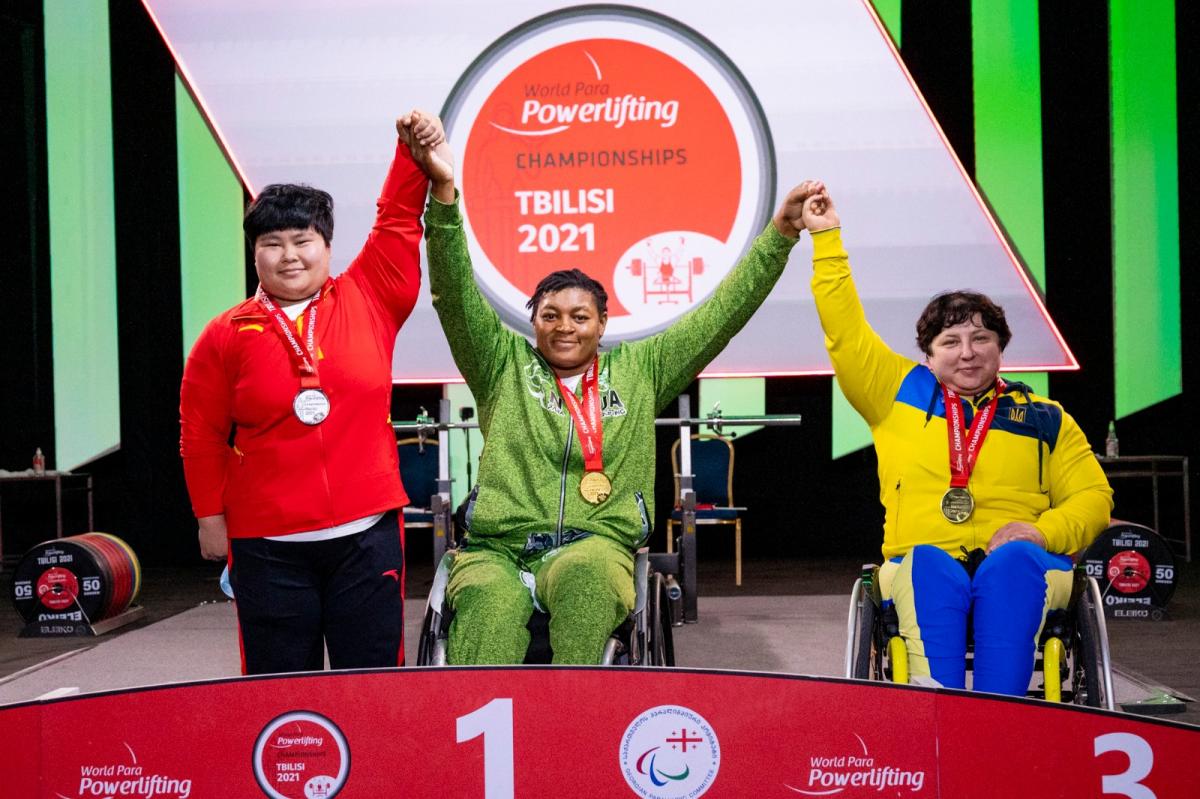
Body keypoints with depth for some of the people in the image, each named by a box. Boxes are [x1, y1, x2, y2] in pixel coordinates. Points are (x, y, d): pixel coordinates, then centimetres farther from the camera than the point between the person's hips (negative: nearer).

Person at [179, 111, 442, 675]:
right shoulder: (227, 336, 0)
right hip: (268, 547, 0)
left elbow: (398, 222, 3)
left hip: (368, 533, 1)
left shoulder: (368, 301, 3)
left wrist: (414, 151, -7)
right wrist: (210, 518, 5)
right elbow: (202, 436, 5)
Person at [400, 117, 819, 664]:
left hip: (596, 548, 0)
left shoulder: (640, 370, 18)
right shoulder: (504, 363, 15)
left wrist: (780, 233, 9)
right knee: (489, 601, -35)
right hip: (497, 549, 0)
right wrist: (443, 193, -11)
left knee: (585, 574, -37)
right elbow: (456, 296, 2)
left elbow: (721, 315, 15)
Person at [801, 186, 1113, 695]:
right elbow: (846, 334, 17)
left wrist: (1043, 532, -6)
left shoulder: (1046, 418, 21)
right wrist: (827, 238, 14)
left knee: (1011, 563, -35)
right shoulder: (902, 394, 21)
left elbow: (1092, 497, 15)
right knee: (929, 562, -35)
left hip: (1019, 569, 0)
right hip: (920, 570, 0)